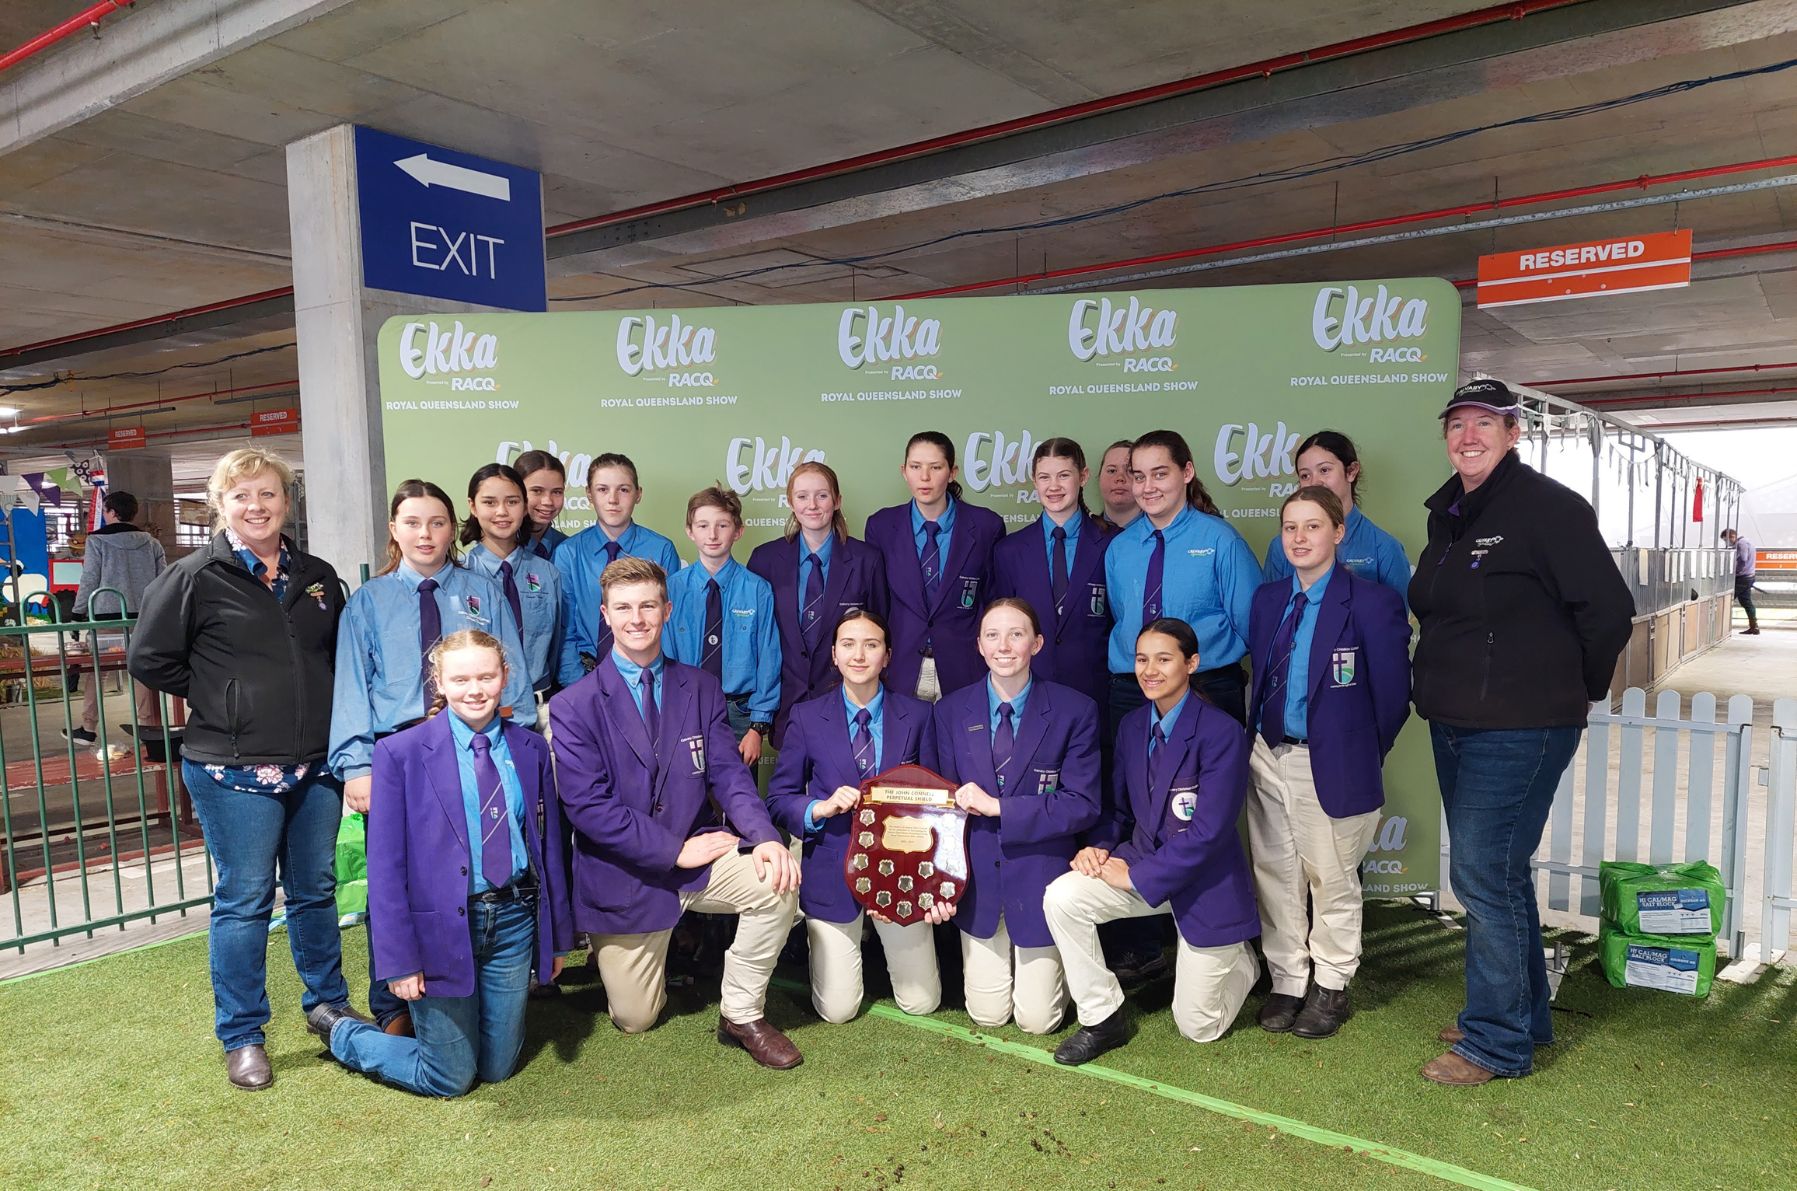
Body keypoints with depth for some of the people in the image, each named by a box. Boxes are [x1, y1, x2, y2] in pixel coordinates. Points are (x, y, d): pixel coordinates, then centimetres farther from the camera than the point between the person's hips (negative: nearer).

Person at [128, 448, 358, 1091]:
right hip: (234, 771, -4)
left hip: (315, 764, 4)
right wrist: (217, 698, -1)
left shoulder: (318, 577, 8)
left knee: (316, 889, 15)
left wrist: (319, 712, 7)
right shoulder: (195, 577, -5)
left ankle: (328, 1003, 33)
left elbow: (342, 656, 19)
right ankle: (242, 1037, 19)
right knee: (244, 899, 4)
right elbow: (148, 659, -2)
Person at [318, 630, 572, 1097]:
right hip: (442, 925, -4)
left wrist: (557, 935, 9)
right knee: (451, 1078, 6)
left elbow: (549, 846, 7)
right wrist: (398, 960, -12)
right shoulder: (400, 753, -9)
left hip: (514, 919, 4)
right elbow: (385, 866, -9)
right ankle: (341, 1032, 30)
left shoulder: (531, 749, 3)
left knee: (497, 1068, 14)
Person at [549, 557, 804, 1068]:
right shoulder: (573, 707, -10)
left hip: (696, 854, 2)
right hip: (625, 877, -2)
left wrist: (764, 835, -24)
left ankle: (742, 1015, -5)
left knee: (778, 881, -26)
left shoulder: (701, 688, 2)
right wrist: (675, 850, -21)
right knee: (635, 1020, 7)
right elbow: (587, 805, -17)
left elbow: (728, 772, -5)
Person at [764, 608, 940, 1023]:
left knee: (921, 1003, 7)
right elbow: (779, 799, 0)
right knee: (837, 1011, 2)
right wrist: (820, 808, -21)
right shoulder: (807, 717, -3)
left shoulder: (917, 716, -1)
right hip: (833, 872, -1)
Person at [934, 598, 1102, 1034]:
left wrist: (998, 806, -21)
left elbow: (1082, 805, -14)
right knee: (987, 1016, 8)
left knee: (1037, 1021, 5)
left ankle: (1055, 963, 36)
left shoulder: (1075, 711, -10)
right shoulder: (951, 711, -2)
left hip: (1041, 879, -2)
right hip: (977, 880, 2)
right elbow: (948, 802, 1)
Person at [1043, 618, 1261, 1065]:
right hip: (1141, 862, 5)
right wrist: (1097, 846, -10)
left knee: (1198, 1028, 3)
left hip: (1206, 883, -5)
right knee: (1061, 898, -22)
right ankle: (1103, 1020, -4)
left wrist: (1137, 877, -21)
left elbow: (1209, 831, -23)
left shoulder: (1222, 733, -20)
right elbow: (1118, 806, 11)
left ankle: (1239, 960, 36)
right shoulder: (1132, 725, 1)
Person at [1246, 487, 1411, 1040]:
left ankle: (1331, 987, 26)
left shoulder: (1373, 601, -11)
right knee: (1275, 874, 11)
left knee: (1331, 877, 8)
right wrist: (1259, 736, 9)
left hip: (1331, 763, -5)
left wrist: (1362, 754, -1)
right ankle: (1287, 981, 26)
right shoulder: (1268, 599, 8)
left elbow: (1393, 692, -8)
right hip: (1268, 756, 5)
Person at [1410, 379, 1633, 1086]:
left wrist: (1575, 689, -2)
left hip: (1520, 730, -9)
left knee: (1485, 876, -5)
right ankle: (1525, 1018, 35)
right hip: (1454, 726, 9)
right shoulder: (1448, 513, 12)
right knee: (1496, 874, 18)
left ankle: (1497, 1042, 10)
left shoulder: (1549, 508, -13)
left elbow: (1609, 609, -13)